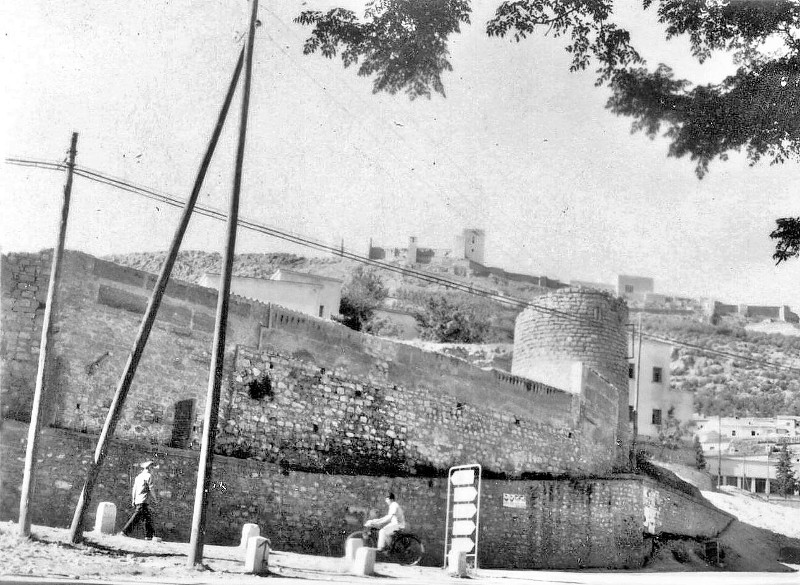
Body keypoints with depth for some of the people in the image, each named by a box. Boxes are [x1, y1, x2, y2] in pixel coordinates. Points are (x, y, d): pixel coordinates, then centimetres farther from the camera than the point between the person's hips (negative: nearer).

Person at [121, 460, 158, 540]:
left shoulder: (138, 476, 21)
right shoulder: (148, 476, -3)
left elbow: (134, 489, 20)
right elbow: (151, 488, -7)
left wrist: (133, 500, 22)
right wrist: (155, 499, 1)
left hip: (137, 500, 9)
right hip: (144, 500, -9)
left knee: (149, 518, 10)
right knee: (136, 517, -11)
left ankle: (148, 536, 9)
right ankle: (125, 531, -16)